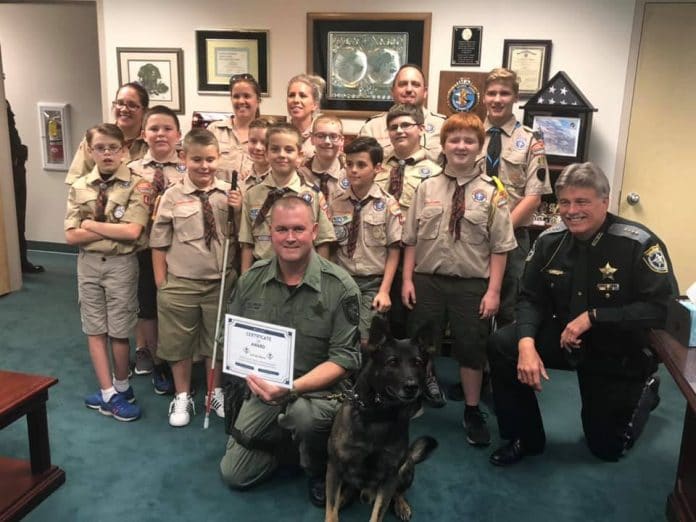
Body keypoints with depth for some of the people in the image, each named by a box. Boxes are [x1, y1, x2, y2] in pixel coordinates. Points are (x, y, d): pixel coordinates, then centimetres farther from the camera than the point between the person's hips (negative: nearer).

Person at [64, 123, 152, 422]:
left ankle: (119, 387, 28)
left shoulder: (137, 185, -10)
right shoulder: (79, 187, 2)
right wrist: (113, 231, -14)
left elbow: (132, 232, -21)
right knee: (95, 329, 9)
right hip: (88, 263, 4)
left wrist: (91, 224, -12)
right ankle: (109, 394, 20)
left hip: (121, 264, -4)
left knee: (119, 331, 7)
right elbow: (71, 236, -5)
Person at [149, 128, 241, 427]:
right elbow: (159, 243, -2)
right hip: (180, 283, -1)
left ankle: (216, 392, 39)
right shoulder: (173, 196, -8)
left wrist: (238, 211, -16)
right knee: (178, 343, 14)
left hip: (220, 282, 1)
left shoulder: (228, 194, -5)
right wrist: (161, 284, -2)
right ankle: (182, 397, 35)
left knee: (217, 339, 18)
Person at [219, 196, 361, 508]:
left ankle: (319, 472, -3)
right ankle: (281, 435, 34)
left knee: (305, 414, -38)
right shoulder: (252, 279, -4)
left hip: (317, 389, -4)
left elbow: (344, 358, -18)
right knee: (234, 475, 4)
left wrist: (293, 388, -31)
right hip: (263, 389, 4)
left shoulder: (340, 286, -17)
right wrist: (252, 375, -14)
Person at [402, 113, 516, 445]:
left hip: (472, 284, -2)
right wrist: (408, 279, 0)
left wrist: (493, 291, -10)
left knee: (472, 348, 9)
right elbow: (411, 239, 4)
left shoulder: (491, 193, -6)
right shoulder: (426, 188, 1)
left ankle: (472, 412, 30)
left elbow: (499, 247, -6)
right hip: (427, 280, 2)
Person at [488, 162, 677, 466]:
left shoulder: (639, 244, -24)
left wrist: (593, 317, -30)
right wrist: (526, 343, -25)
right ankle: (525, 439, -2)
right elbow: (531, 299, -6)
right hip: (563, 336, 4)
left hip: (618, 352, -3)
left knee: (608, 448, 11)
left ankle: (645, 390, 41)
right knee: (501, 346, -23)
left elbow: (663, 308, -26)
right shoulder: (550, 240, -9)